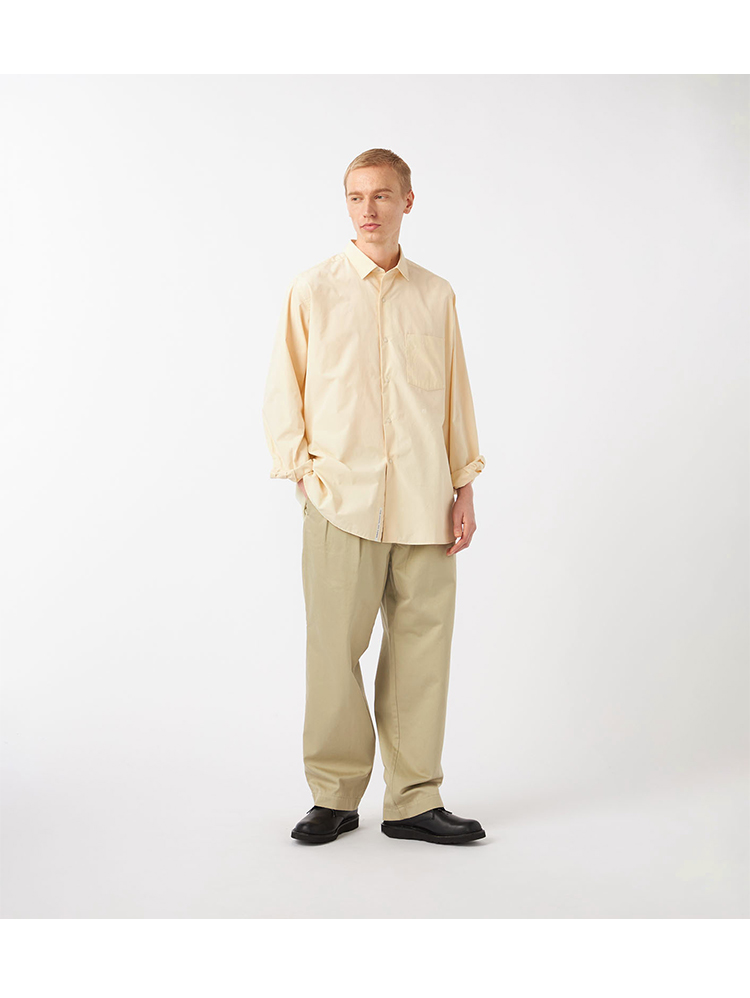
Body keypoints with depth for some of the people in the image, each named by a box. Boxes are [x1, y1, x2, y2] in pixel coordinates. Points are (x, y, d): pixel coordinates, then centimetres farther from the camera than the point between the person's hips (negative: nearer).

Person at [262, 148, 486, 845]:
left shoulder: (436, 296, 13)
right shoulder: (312, 291, 5)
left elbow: (455, 395, 16)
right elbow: (282, 395, 7)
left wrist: (464, 486, 10)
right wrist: (305, 471, -2)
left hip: (424, 502, 3)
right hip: (341, 499, -2)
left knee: (422, 644, 3)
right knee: (335, 647, -2)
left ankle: (414, 800, 14)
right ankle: (334, 796, 13)